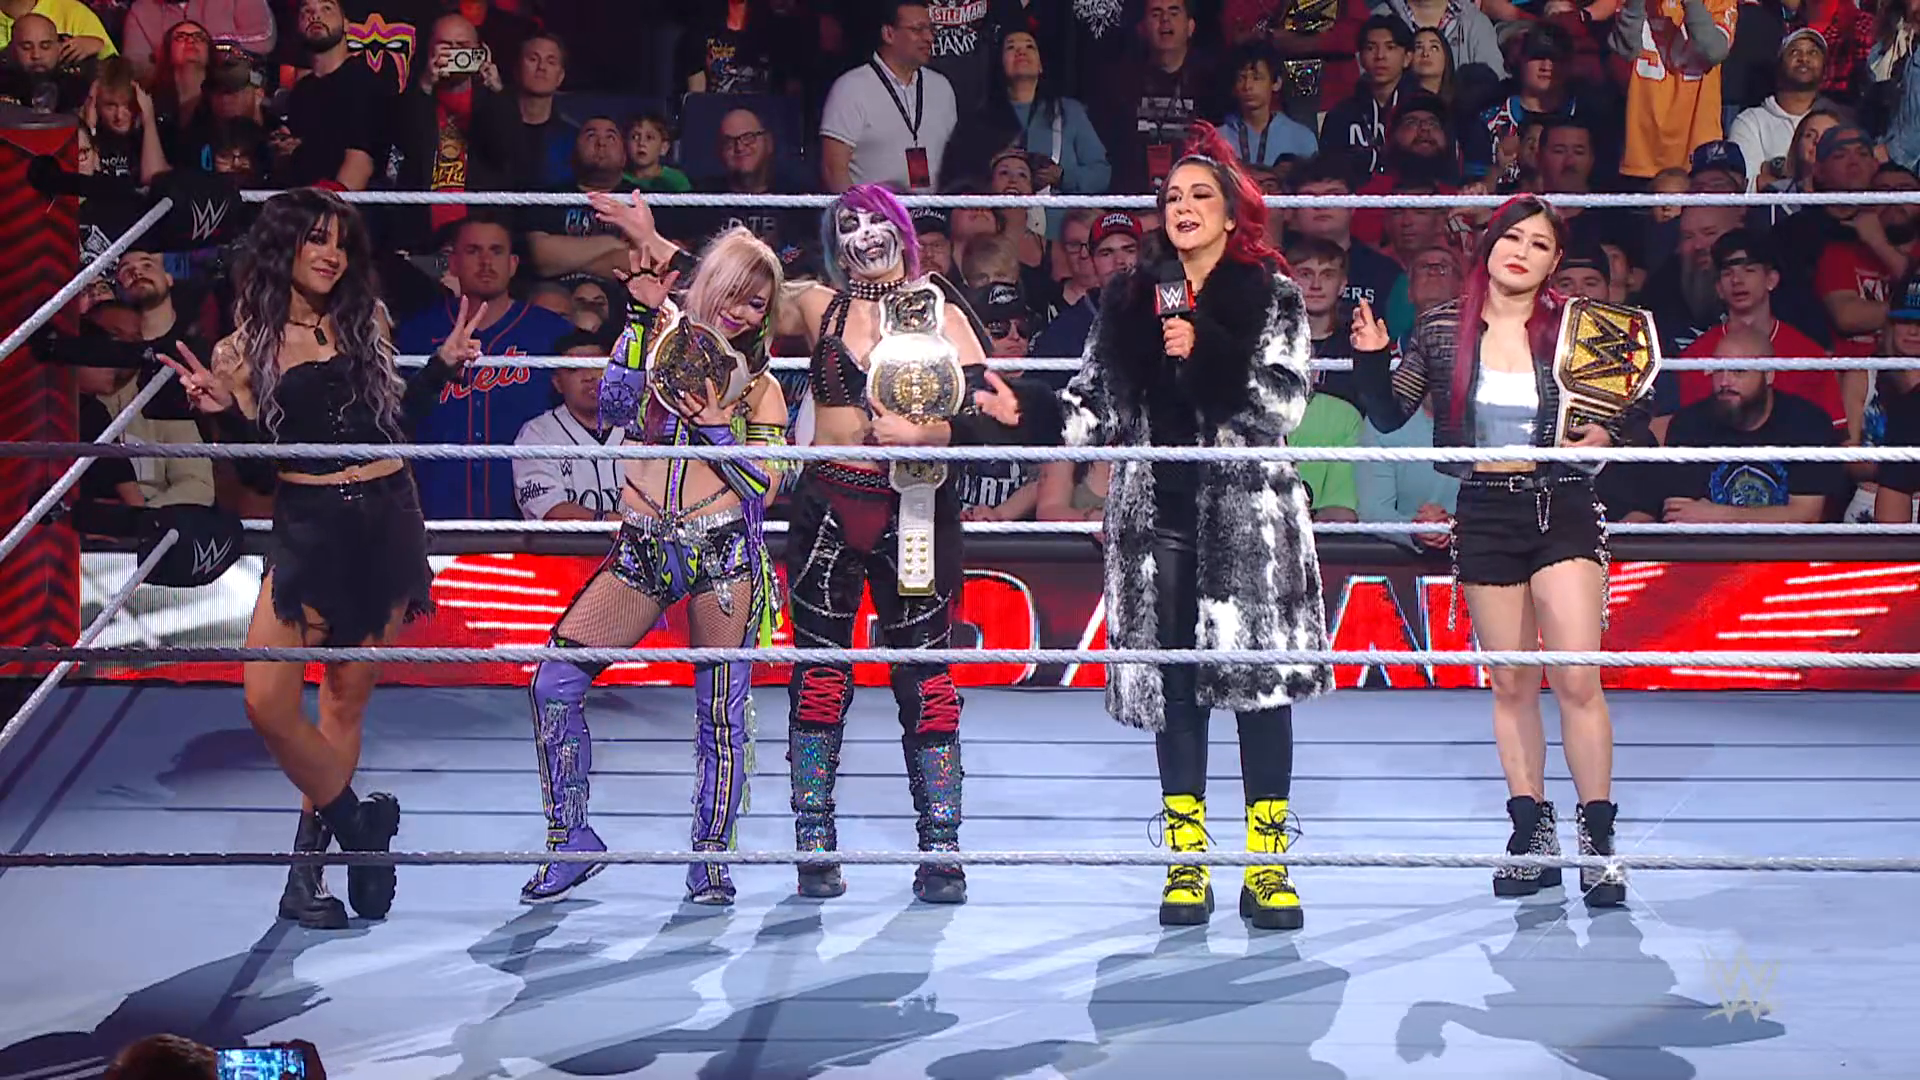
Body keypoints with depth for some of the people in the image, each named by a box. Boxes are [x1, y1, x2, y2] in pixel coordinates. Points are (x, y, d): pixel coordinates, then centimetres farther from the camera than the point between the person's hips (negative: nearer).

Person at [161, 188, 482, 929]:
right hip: (309, 531, -2)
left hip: (387, 524, 2)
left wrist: (442, 364, 5)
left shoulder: (366, 323, 7)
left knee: (346, 701, 8)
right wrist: (223, 411, -19)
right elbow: (256, 458, -3)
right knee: (267, 703, -15)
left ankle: (310, 861, 19)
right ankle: (359, 825, 7)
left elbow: (395, 417, 12)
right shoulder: (246, 349, 1)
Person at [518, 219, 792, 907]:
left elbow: (765, 486, 1)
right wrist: (641, 313, -9)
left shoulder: (759, 386, 11)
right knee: (555, 681, -9)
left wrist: (710, 425, -10)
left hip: (723, 550, -1)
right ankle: (572, 836, 4)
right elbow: (617, 409, -6)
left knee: (722, 709, -4)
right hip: (643, 552, 1)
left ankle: (711, 857, 11)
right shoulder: (663, 338, 12)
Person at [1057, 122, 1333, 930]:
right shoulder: (1132, 298, 13)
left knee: (1260, 677, -5)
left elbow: (1283, 403, -7)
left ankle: (1267, 866, -1)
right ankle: (1186, 864, 8)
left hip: (1246, 507, -3)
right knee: (1173, 681, 2)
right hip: (1158, 509, 3)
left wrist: (1204, 353, -14)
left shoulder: (1272, 296, 3)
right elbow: (1099, 398, 13)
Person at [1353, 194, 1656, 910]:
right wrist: (1370, 358, -10)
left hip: (1564, 511, -2)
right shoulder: (1443, 330, 2)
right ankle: (1532, 834, 18)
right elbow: (1390, 415, 6)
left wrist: (1607, 435, -15)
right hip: (1485, 515, 2)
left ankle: (1597, 840, -1)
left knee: (1577, 679, -9)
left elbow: (1634, 413, 6)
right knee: (1511, 684, 8)